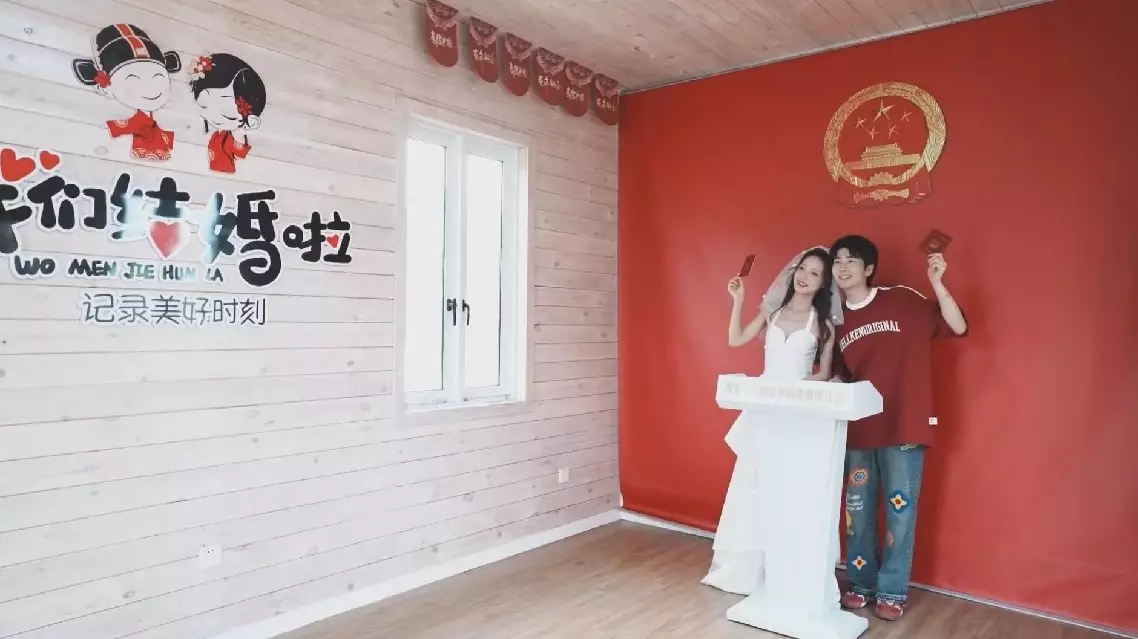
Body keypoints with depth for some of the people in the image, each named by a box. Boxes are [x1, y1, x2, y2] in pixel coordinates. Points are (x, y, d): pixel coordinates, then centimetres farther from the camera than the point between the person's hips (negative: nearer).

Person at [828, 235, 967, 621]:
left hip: (905, 427, -4)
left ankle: (892, 592, 18)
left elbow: (957, 328, -7)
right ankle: (861, 584, 26)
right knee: (858, 510, 10)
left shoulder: (903, 300, -4)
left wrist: (937, 283, -17)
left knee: (899, 509, 3)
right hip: (858, 429, 4)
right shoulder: (837, 320, 8)